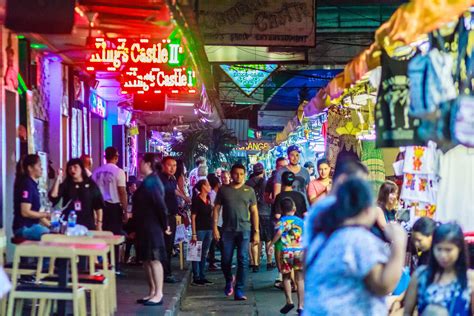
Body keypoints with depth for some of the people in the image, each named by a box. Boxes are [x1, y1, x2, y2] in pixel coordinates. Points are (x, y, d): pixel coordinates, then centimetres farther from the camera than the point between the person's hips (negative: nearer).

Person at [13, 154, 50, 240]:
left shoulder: (33, 184, 16)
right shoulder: (27, 185, -12)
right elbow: (25, 212, -18)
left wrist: (49, 225, 11)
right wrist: (46, 215, -17)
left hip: (32, 226, 9)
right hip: (24, 228, -9)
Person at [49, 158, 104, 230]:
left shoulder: (91, 185, 7)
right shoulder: (65, 185, 9)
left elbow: (98, 206, 6)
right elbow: (53, 197, -7)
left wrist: (99, 223, 0)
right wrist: (58, 179, -9)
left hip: (87, 224, 0)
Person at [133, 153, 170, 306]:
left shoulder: (150, 182, -16)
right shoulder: (150, 181, 15)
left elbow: (160, 204, -21)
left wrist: (164, 225, -14)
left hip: (151, 227, -11)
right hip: (146, 226, 11)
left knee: (154, 259, -9)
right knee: (147, 259, 11)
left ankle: (158, 295, -8)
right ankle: (152, 293, 16)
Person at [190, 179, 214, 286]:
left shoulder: (208, 199, 10)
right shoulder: (196, 200, -10)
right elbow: (193, 217, -12)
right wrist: (194, 234, -17)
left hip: (208, 229, 7)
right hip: (200, 229, -7)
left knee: (204, 254, 11)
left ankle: (202, 276, 16)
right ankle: (196, 278, 2)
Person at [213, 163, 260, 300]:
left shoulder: (249, 190, 7)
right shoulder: (223, 190, 6)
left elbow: (254, 212, 8)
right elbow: (216, 209, 7)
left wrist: (256, 231, 2)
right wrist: (215, 227, -3)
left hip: (244, 229, 0)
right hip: (227, 230, 0)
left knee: (243, 260, -6)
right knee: (226, 260, 4)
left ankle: (239, 290, 0)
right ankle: (229, 280, 33)